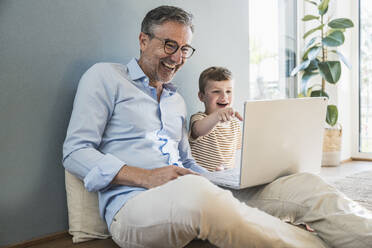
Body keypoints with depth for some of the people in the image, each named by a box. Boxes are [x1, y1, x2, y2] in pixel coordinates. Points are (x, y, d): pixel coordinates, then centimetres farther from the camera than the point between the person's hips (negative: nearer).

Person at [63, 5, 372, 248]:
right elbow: (76, 152, -3)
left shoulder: (177, 100, 26)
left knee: (304, 184, -10)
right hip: (132, 204, -6)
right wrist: (146, 177, -17)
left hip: (189, 199, 7)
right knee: (195, 192, -42)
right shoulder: (105, 77, 6)